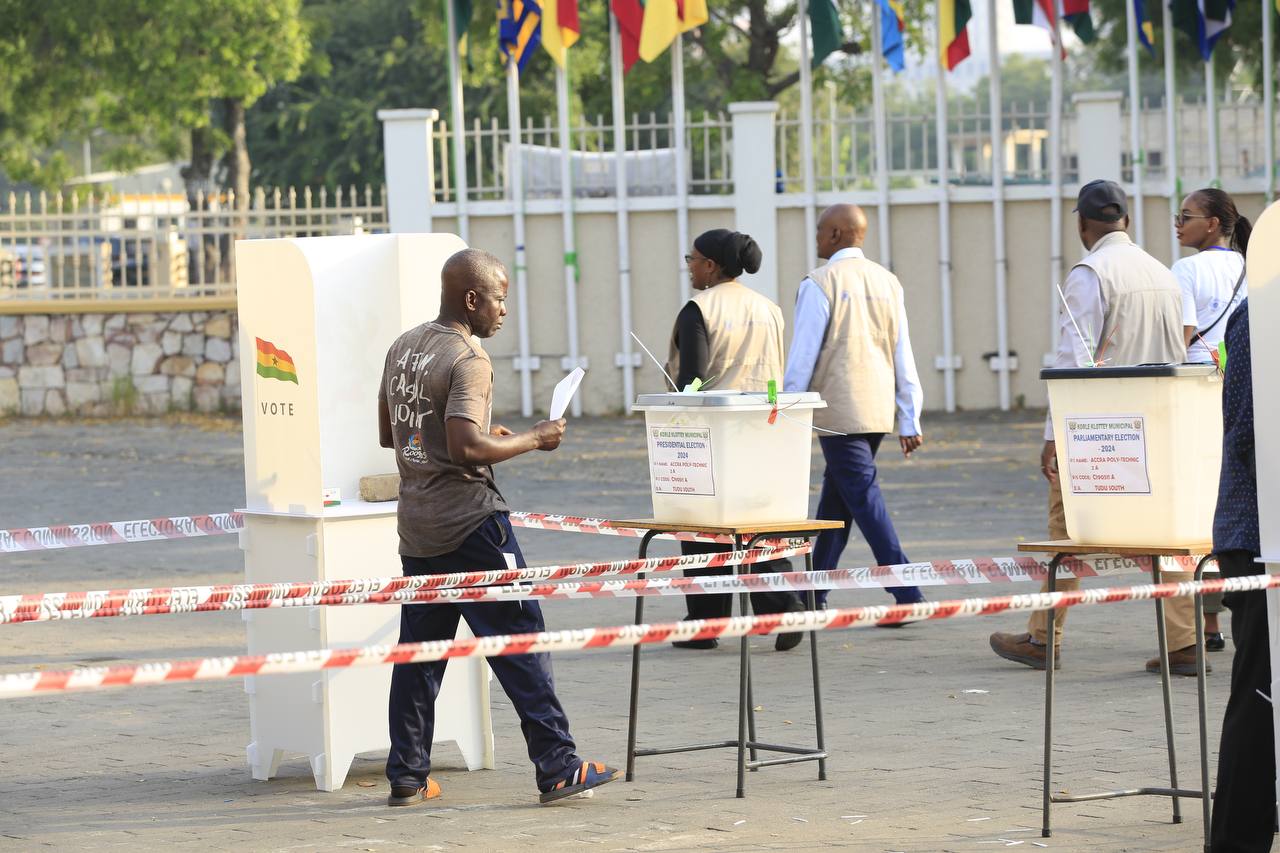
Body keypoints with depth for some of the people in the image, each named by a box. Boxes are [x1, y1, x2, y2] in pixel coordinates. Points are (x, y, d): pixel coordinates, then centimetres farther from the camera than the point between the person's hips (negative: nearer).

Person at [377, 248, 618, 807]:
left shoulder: (403, 348, 11)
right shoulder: (467, 358, -15)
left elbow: (388, 435, 20)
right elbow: (467, 447, -25)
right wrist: (533, 440, -12)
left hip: (416, 524, 8)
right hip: (469, 523, -8)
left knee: (419, 650, 10)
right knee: (520, 642, -3)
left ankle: (407, 777, 11)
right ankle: (558, 769, -3)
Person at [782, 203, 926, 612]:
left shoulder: (819, 284, -10)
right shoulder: (887, 282, 8)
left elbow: (803, 354, -10)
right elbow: (903, 355, 8)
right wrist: (910, 421, 10)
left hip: (838, 410, -7)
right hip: (880, 407, 7)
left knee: (864, 497, -6)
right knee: (836, 492, 16)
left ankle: (906, 595, -14)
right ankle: (815, 593, 23)